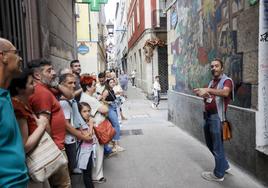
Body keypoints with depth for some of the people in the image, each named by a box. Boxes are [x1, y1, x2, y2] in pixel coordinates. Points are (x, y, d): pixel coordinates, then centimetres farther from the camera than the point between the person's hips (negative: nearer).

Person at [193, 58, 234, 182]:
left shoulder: (227, 80, -10)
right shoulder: (211, 82, 15)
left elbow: (225, 92, -31)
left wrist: (208, 90, -41)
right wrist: (203, 94, -3)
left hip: (217, 117, -9)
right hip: (208, 116, 9)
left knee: (217, 146, 3)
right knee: (210, 144, 19)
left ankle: (218, 174, 20)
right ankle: (224, 166, 38)